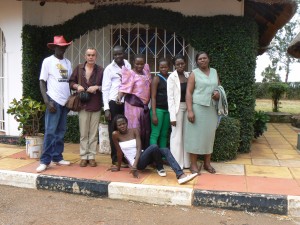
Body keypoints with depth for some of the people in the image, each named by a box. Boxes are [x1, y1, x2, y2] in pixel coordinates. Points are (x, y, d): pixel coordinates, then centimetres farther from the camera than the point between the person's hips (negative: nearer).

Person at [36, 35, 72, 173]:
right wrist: (47, 101, -13)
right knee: (50, 131, -6)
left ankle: (57, 157, 16)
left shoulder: (67, 63, 13)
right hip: (54, 100, -5)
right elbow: (42, 82, -4)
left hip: (65, 101, 5)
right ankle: (45, 161, 0)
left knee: (60, 131, 9)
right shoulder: (48, 61, -2)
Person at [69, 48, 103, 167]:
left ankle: (92, 156, 12)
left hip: (96, 105, -1)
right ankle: (84, 157, 12)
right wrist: (77, 86, -7)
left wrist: (97, 87, -13)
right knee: (83, 133, 4)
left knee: (93, 133, 4)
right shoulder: (79, 68, 9)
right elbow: (71, 82, 13)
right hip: (82, 104, 1)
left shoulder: (100, 70, 3)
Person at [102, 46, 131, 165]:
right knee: (114, 131, 3)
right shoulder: (109, 68, 1)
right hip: (114, 103, -3)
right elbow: (105, 89, -3)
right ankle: (115, 158, 12)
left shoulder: (128, 66, 10)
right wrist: (106, 108, -8)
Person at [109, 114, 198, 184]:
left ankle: (181, 175, -34)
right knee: (154, 147, -30)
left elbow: (139, 148, -8)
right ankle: (160, 168, -4)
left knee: (165, 150, -20)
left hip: (142, 157, 4)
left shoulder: (134, 131, 1)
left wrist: (134, 165, -22)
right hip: (136, 162, -4)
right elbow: (119, 152, 0)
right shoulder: (115, 134, -5)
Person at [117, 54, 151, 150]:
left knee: (146, 132, 11)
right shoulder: (130, 73, -7)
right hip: (134, 105, -7)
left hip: (144, 106, 7)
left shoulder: (146, 71, 13)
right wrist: (119, 97, -35)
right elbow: (124, 87, -18)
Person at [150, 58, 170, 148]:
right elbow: (153, 97, -7)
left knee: (164, 134, 10)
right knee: (155, 134, -6)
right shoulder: (156, 78, -2)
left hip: (168, 109, 5)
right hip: (158, 109, -5)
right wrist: (154, 114, -14)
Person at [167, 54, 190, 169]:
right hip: (177, 108, -6)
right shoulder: (172, 77, -9)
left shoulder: (187, 75, 7)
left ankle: (186, 162, 21)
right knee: (177, 135, 0)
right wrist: (172, 116, -15)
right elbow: (170, 97, -11)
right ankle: (177, 163, 10)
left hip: (187, 107, 6)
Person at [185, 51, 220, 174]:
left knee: (209, 135, 9)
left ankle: (207, 163, 20)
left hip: (212, 109, 5)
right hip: (197, 108, -4)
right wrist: (190, 110, -16)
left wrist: (219, 94, -4)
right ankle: (193, 164, 8)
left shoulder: (214, 72, 13)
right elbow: (189, 92, -7)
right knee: (195, 135, -1)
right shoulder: (194, 73, -1)